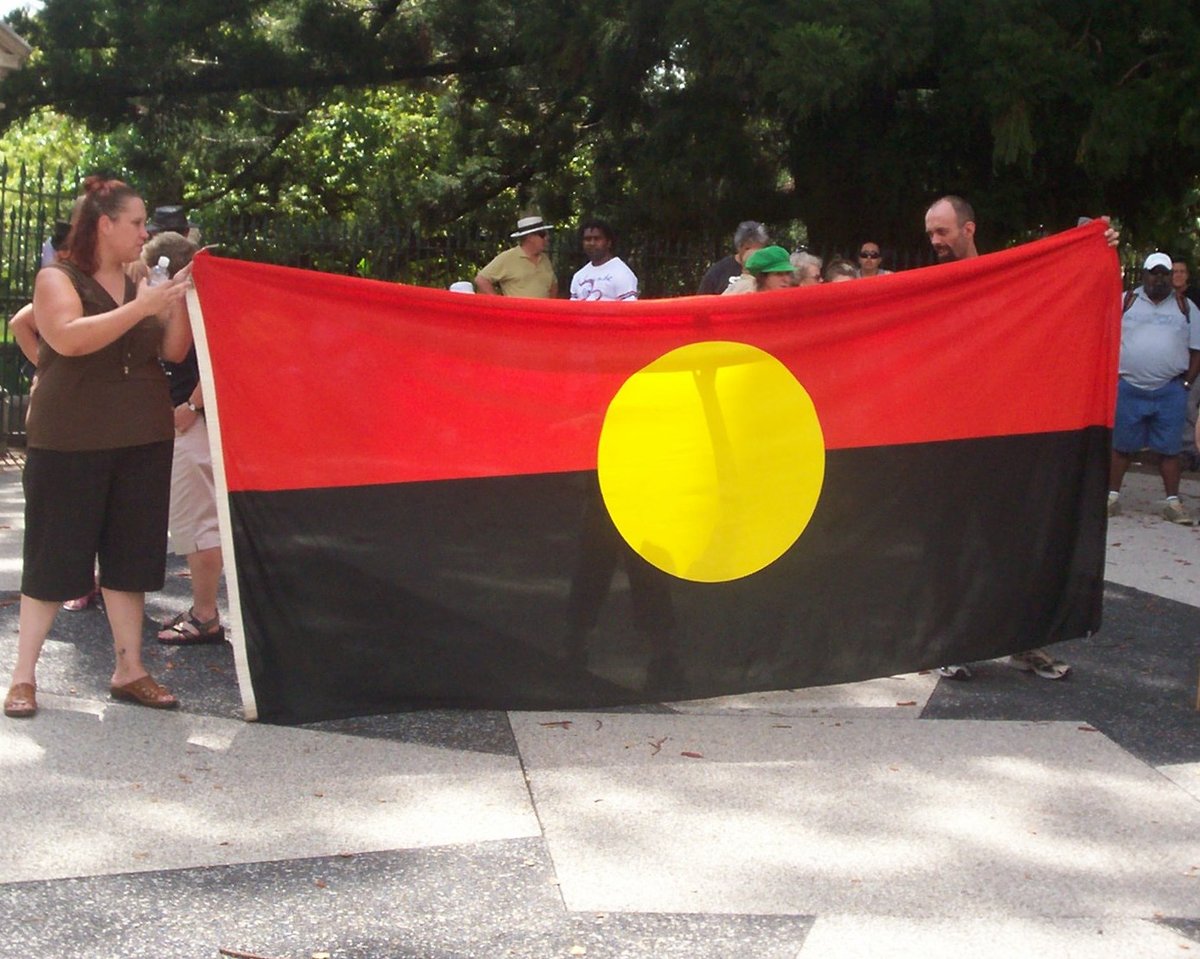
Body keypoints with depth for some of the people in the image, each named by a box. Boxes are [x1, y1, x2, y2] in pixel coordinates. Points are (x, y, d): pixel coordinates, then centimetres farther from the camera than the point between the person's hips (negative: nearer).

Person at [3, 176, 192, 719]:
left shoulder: (142, 283, 10)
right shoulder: (58, 278, -6)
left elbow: (173, 351, 7)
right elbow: (69, 337, -24)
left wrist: (180, 302, -8)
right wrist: (139, 308, -25)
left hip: (143, 440, 5)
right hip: (70, 442, -5)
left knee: (132, 554, 6)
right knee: (54, 556, 0)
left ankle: (129, 670, 14)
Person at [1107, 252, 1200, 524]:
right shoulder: (1126, 301, 7)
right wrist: (1114, 374, -2)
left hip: (1170, 392, 1)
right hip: (1128, 388, 0)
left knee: (1169, 448, 2)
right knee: (1121, 445, 5)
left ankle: (1172, 502, 8)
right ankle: (1112, 496, 14)